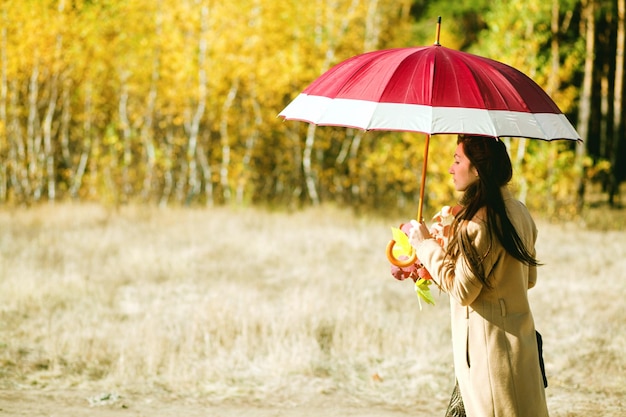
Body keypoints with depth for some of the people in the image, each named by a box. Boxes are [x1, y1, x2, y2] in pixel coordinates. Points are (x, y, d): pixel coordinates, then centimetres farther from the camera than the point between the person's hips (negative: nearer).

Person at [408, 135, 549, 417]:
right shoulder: (519, 212, 8)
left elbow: (462, 290, -17)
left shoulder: (478, 222, -19)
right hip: (521, 337, 9)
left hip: (488, 342, -9)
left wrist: (426, 245, -8)